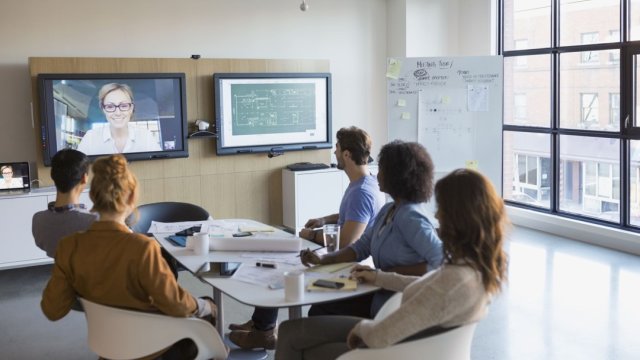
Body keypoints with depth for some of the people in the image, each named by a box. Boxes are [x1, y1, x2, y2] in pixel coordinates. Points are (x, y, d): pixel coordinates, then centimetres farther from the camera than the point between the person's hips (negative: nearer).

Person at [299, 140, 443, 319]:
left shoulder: (410, 217, -21)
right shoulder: (388, 210, 9)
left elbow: (442, 261, -26)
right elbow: (361, 247, 9)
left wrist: (394, 273, -21)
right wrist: (323, 260, -3)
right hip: (383, 294, 8)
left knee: (322, 310, -2)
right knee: (320, 308, 6)